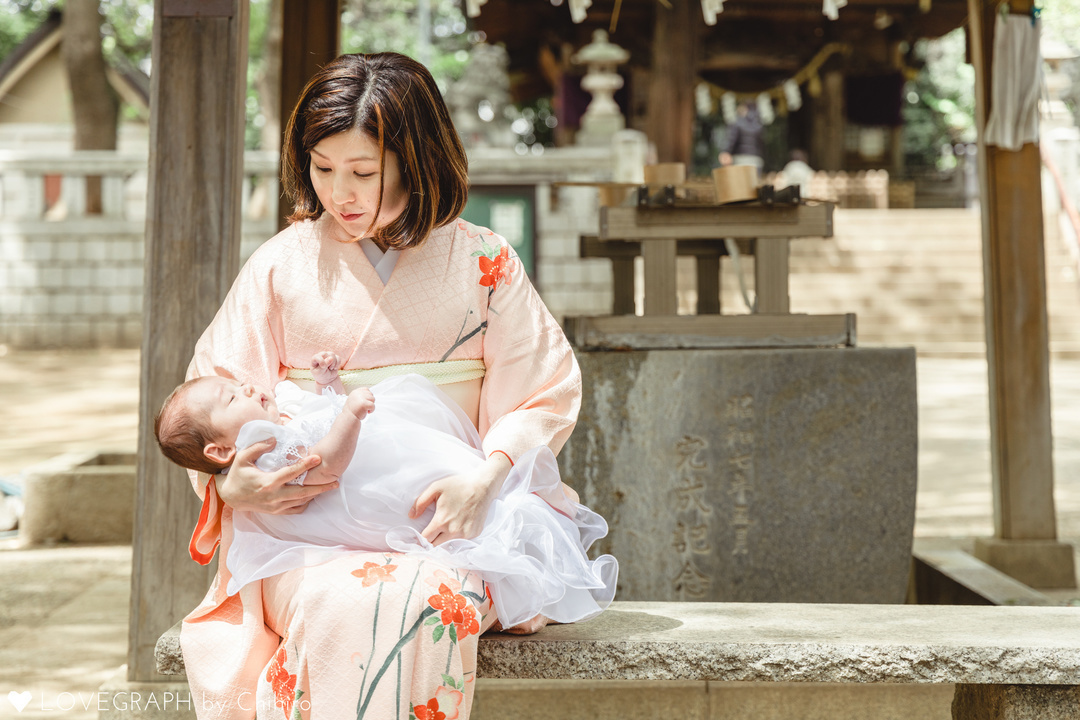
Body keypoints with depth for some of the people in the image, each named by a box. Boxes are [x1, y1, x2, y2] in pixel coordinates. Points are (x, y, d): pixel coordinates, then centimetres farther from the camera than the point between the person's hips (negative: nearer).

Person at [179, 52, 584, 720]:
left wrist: (486, 475, -16)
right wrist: (234, 483, -13)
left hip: (444, 517, 0)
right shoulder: (282, 264, 8)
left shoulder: (481, 262, 6)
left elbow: (547, 395, 4)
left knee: (426, 599, -33)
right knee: (339, 606, -33)